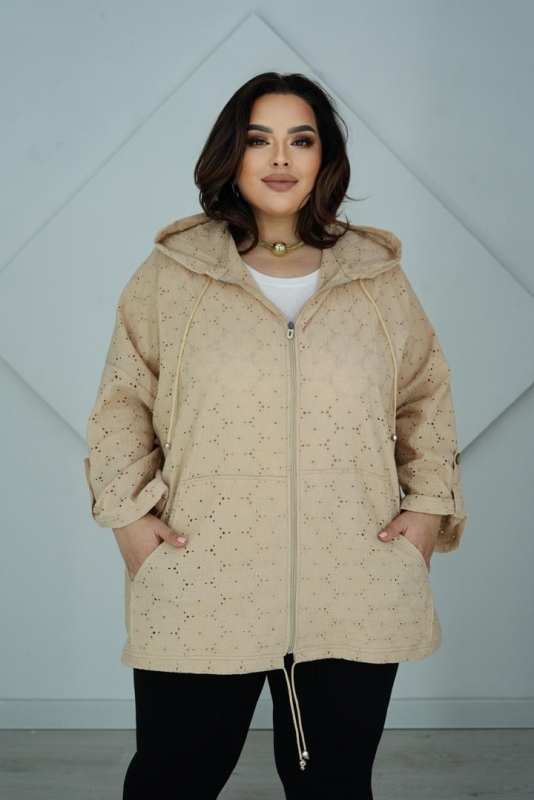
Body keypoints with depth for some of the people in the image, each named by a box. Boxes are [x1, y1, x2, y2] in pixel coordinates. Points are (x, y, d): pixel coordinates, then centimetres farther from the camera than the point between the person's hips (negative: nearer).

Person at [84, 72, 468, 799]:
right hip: (199, 596, -1)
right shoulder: (169, 276, 4)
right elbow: (122, 403, 7)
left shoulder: (380, 280, 9)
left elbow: (428, 397, 16)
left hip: (355, 598, 2)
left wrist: (430, 504, 5)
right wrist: (128, 510, -4)